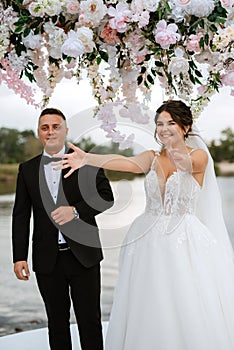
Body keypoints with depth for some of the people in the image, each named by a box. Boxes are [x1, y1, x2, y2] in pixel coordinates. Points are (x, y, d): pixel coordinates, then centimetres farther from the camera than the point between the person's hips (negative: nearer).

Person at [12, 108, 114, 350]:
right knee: (57, 321, 12)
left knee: (90, 319, 7)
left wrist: (75, 211, -20)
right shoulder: (27, 169, 7)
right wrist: (19, 257, 0)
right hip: (47, 259, 2)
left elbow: (106, 197, -4)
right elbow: (21, 216, 6)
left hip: (83, 255, -2)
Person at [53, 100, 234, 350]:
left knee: (192, 313, -8)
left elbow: (189, 164, -23)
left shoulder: (200, 155, 1)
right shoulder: (152, 158, 9)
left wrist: (180, 158, -47)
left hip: (186, 241, -3)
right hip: (149, 242, 3)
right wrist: (88, 159, -29)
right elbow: (126, 163, -11)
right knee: (149, 312, 1)